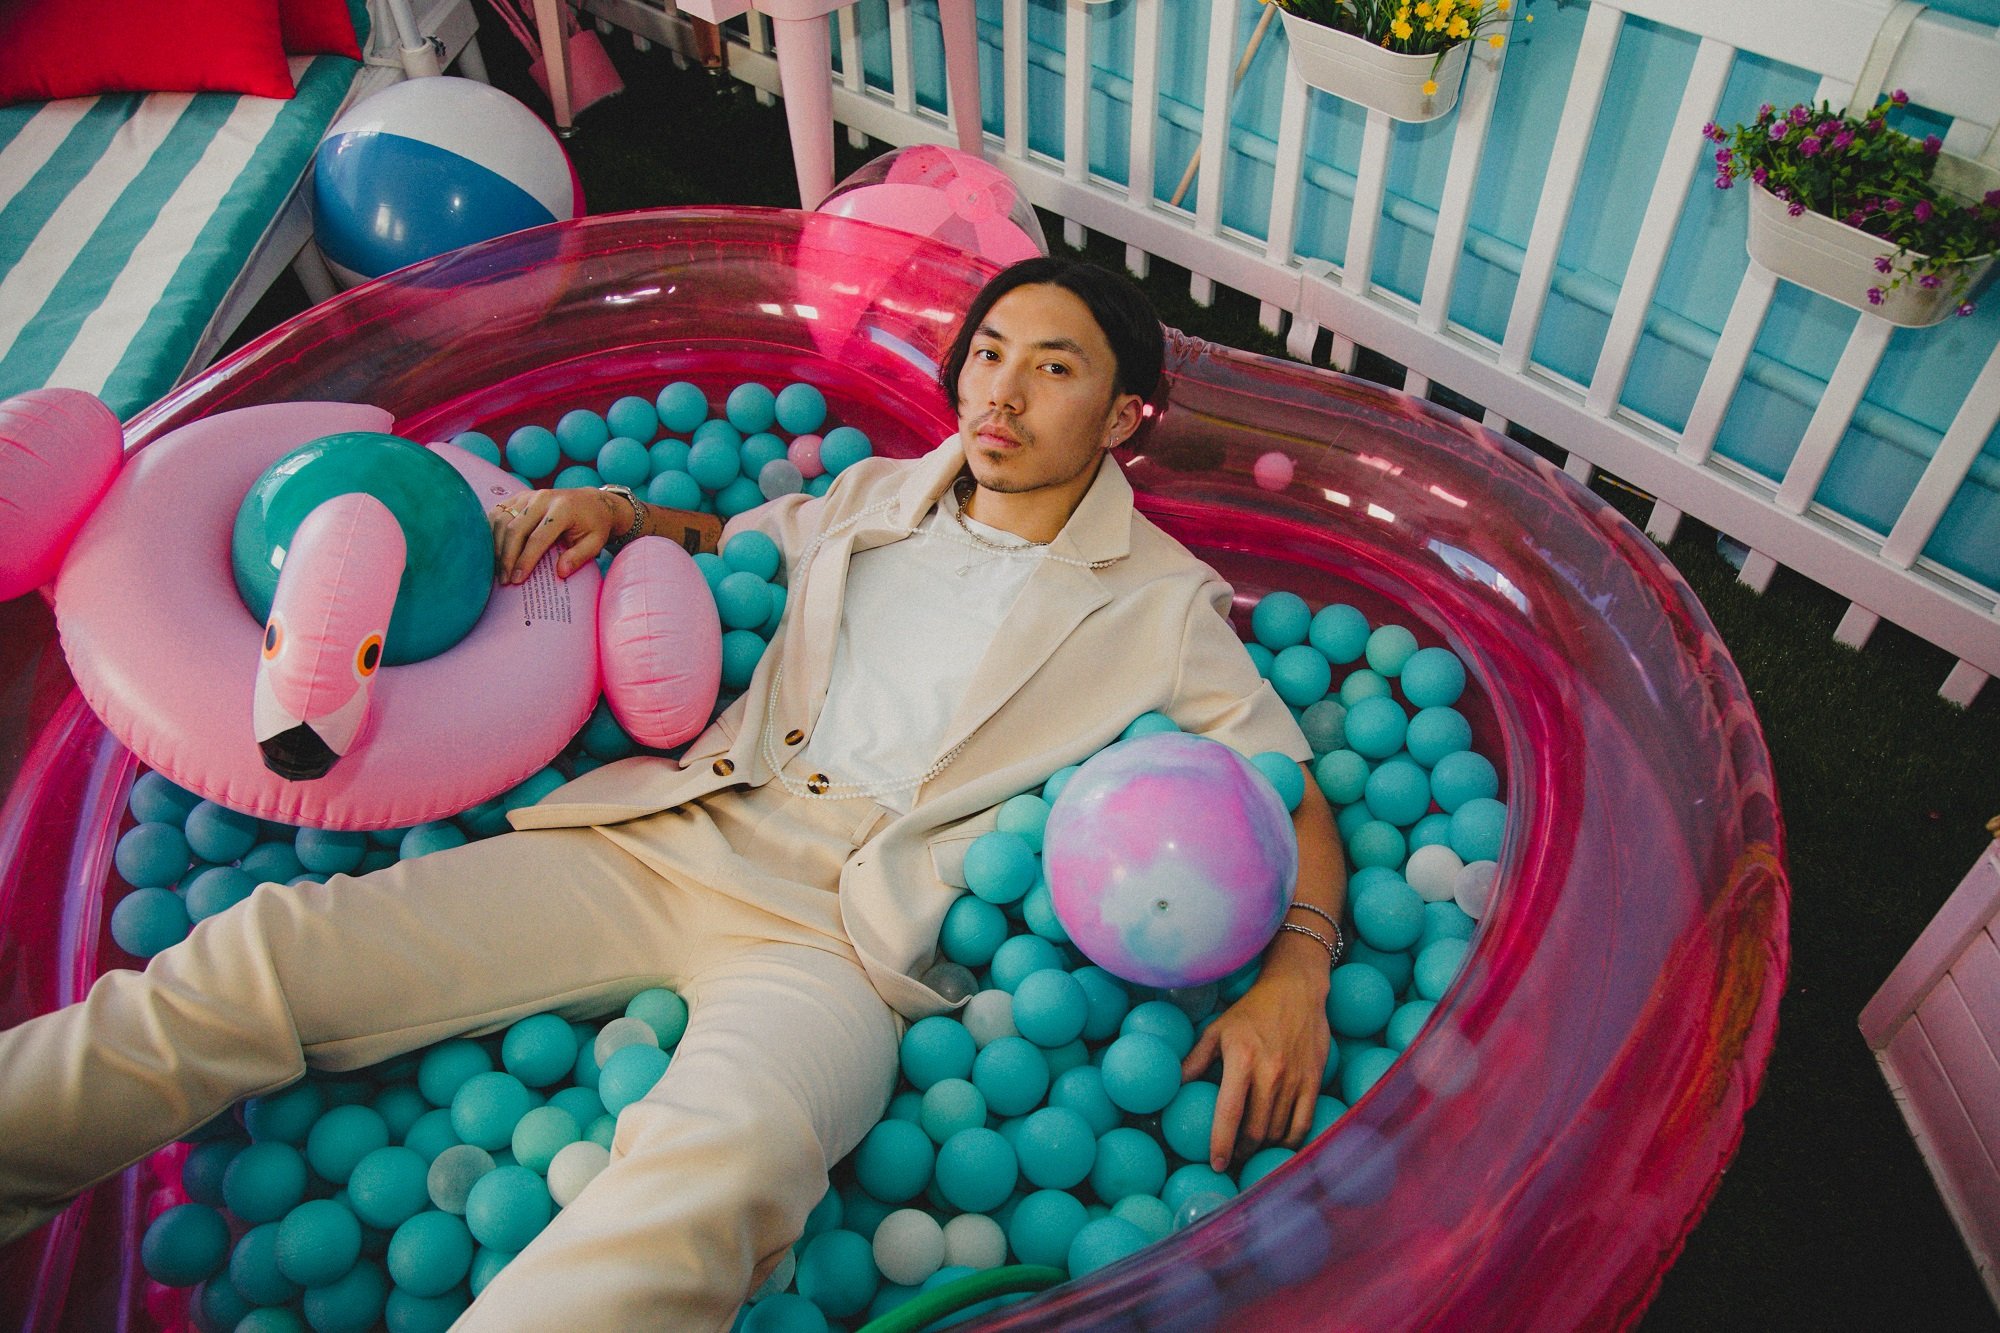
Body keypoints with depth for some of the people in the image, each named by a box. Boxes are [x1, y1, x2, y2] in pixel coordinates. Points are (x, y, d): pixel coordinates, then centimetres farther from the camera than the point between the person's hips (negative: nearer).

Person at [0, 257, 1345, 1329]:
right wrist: (621, 513, 14)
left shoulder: (1163, 602, 10)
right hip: (668, 838, 5)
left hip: (852, 934, -4)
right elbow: (727, 545, 36)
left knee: (715, 1161, -38)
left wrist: (1296, 974, -9)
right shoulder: (873, 496, 22)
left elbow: (1290, 781, 9)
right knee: (274, 948, -11)